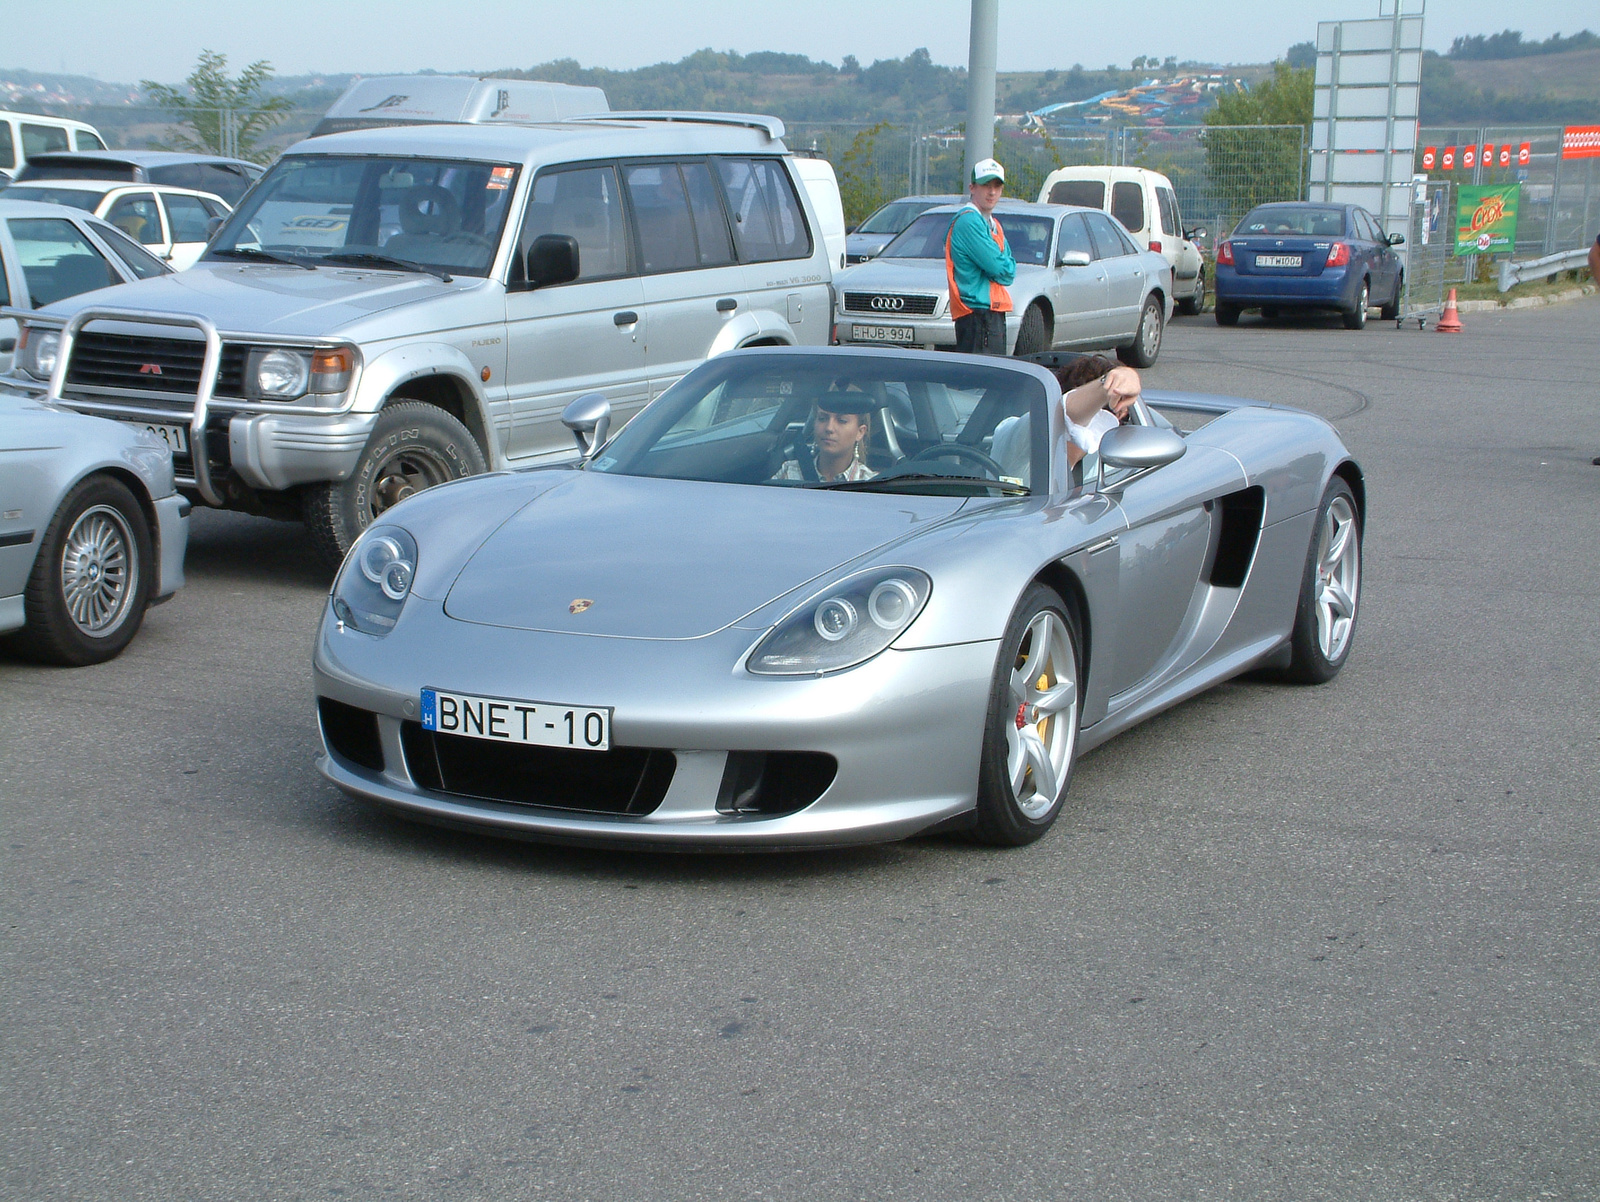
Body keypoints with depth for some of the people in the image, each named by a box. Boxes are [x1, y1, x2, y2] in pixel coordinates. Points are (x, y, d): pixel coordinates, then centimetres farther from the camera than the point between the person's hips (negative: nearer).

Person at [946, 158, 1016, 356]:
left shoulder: (993, 224, 21)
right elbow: (996, 266, -18)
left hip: (993, 312, 10)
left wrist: (1005, 269, -4)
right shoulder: (969, 221, -11)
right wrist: (1008, 267, 1)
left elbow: (1009, 270, 15)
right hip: (978, 312, -10)